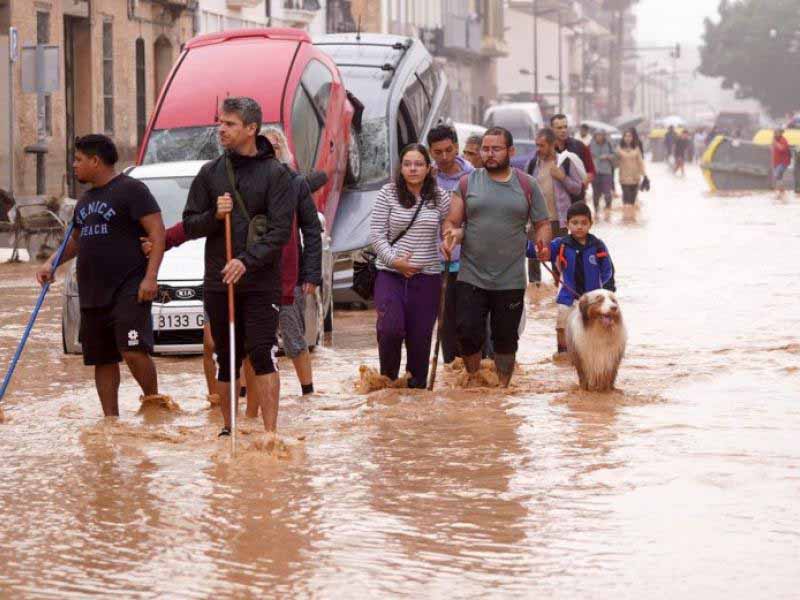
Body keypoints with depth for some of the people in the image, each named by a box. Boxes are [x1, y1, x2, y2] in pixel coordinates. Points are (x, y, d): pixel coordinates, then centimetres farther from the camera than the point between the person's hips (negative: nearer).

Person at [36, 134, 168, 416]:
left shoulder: (130, 189, -6)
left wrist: (150, 277, -20)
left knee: (133, 351, -20)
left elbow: (157, 232, -11)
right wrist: (52, 263, 15)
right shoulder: (85, 200, 20)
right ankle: (111, 418, 15)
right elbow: (76, 240, 32)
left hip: (128, 290, -8)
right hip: (92, 295, 8)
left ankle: (153, 399, -1)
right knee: (102, 360, 8)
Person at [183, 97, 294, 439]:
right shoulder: (210, 173, 10)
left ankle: (270, 432, -10)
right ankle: (228, 429, 20)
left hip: (261, 282, -4)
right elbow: (190, 225, 11)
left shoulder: (275, 174, -1)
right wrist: (214, 216, -10)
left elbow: (280, 230, -9)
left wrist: (248, 261, -20)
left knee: (262, 354, -11)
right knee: (226, 360, 9)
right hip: (217, 282, 4)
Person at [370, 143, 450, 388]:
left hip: (427, 276, 1)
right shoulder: (388, 194, 0)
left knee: (420, 336, 3)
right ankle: (387, 378, 6)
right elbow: (376, 233, -2)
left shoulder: (440, 197, 4)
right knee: (390, 329, -17)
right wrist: (394, 260, -12)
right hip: (390, 274, -1)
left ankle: (417, 385, 17)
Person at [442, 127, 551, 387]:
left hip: (511, 280, 0)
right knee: (468, 333, -6)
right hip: (471, 278, 0)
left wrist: (542, 241, -13)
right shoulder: (467, 183, 4)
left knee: (506, 340, 9)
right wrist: (451, 235, -20)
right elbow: (452, 222, 3)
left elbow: (542, 224, 9)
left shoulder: (527, 185, 5)